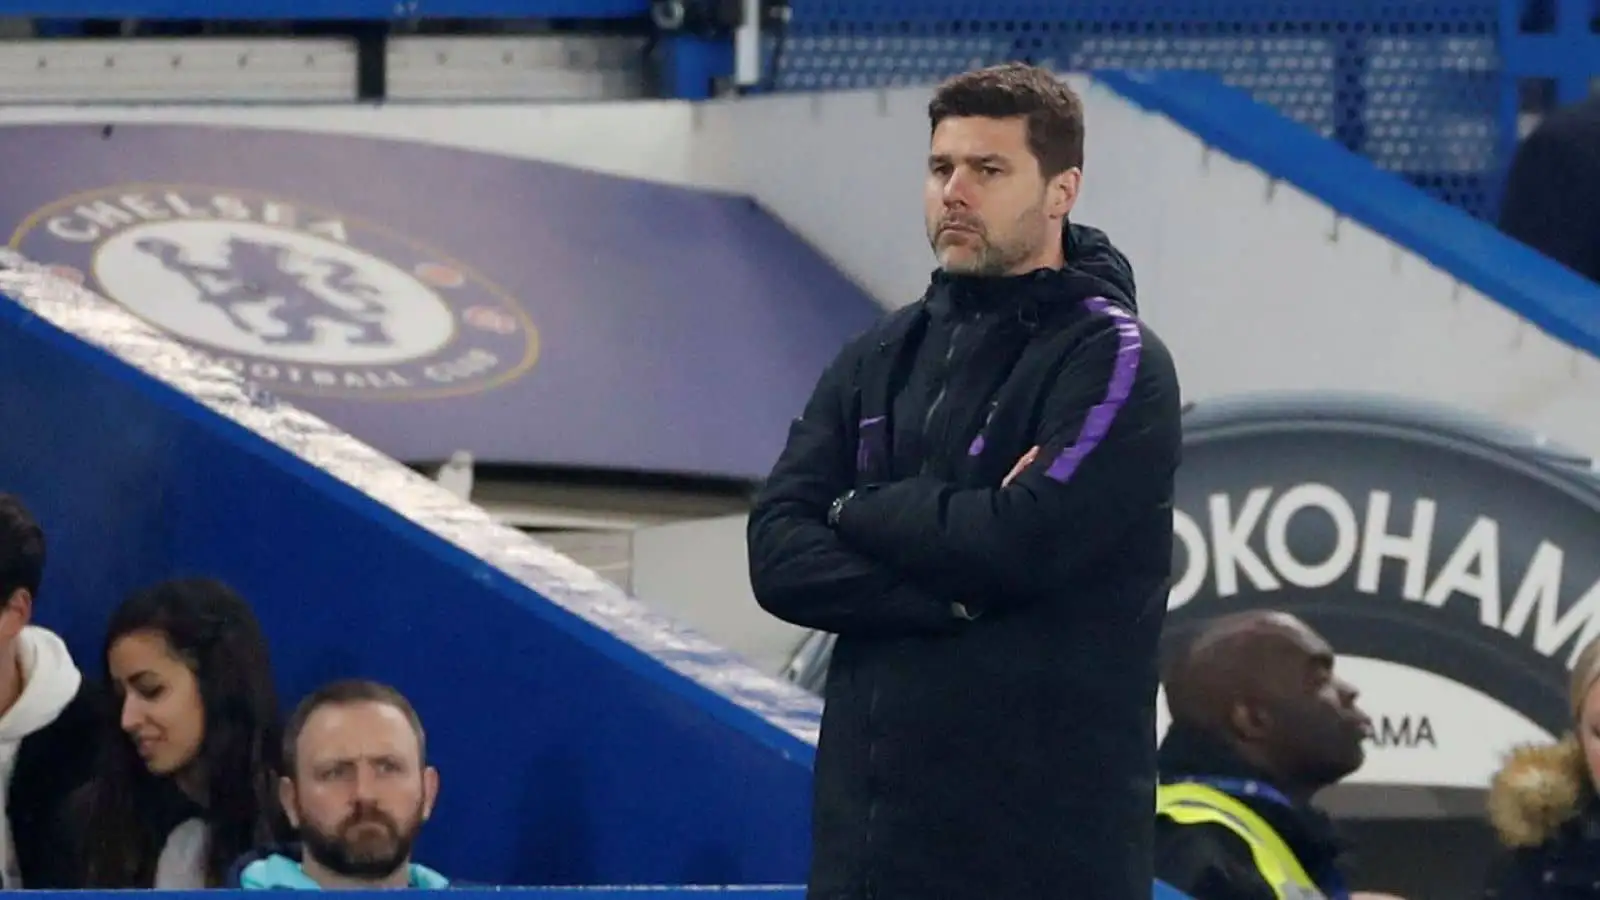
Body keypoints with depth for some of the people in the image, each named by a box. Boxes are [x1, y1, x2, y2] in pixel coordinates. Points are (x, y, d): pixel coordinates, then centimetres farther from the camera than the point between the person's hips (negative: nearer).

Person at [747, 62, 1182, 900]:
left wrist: (861, 512, -2)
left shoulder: (1114, 361, -4)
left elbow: (1024, 542, -18)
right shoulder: (877, 361, 14)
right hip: (870, 823, 6)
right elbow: (780, 556, 2)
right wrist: (947, 596, -13)